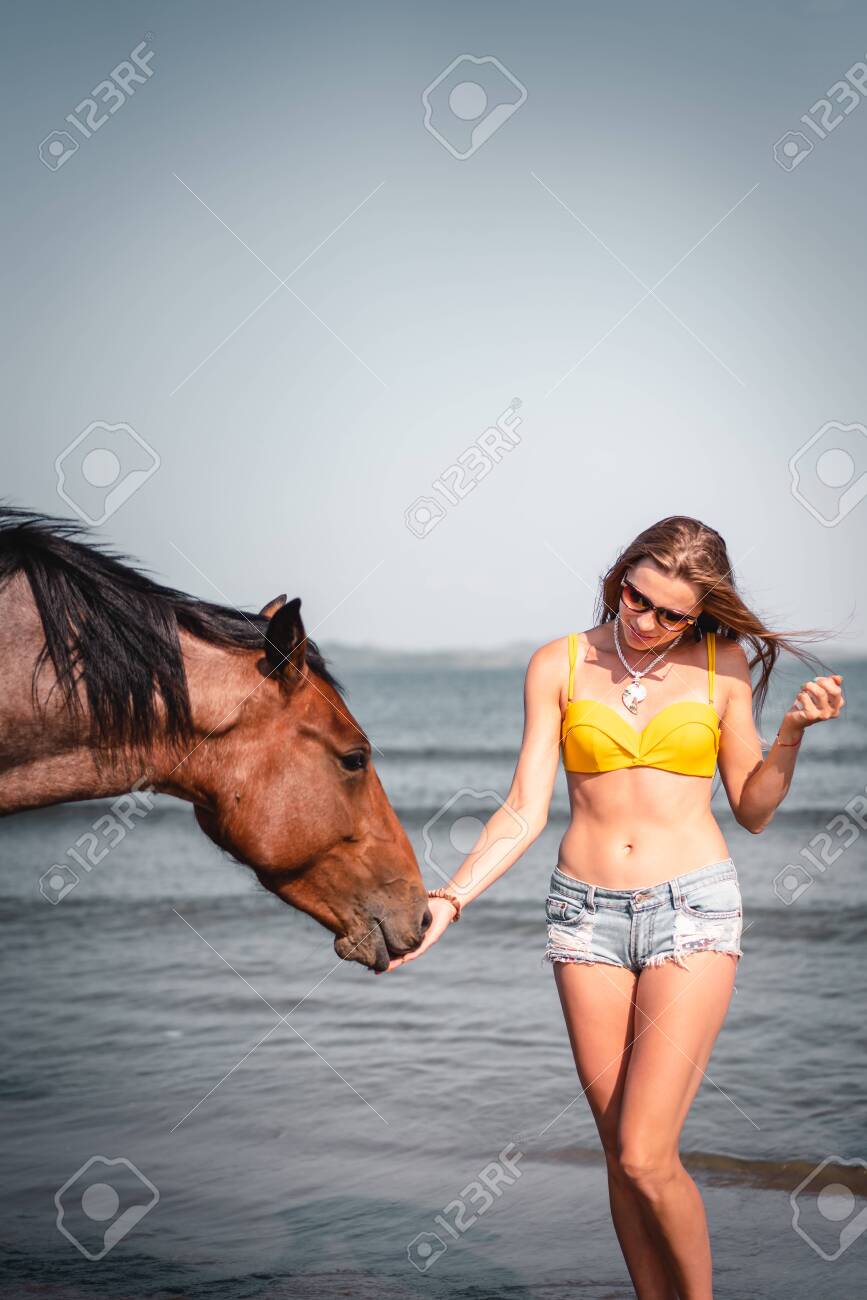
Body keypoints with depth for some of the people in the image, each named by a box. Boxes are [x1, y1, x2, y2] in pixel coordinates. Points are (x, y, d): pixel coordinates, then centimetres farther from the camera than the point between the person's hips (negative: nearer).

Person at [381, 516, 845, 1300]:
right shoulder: (559, 666, 4)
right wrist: (448, 900, -10)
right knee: (621, 1152, 6)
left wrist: (794, 732, -8)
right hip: (587, 911, 2)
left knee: (645, 1157, -11)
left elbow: (752, 810, 7)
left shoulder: (723, 666, 3)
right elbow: (525, 811, 1)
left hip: (693, 908, -2)